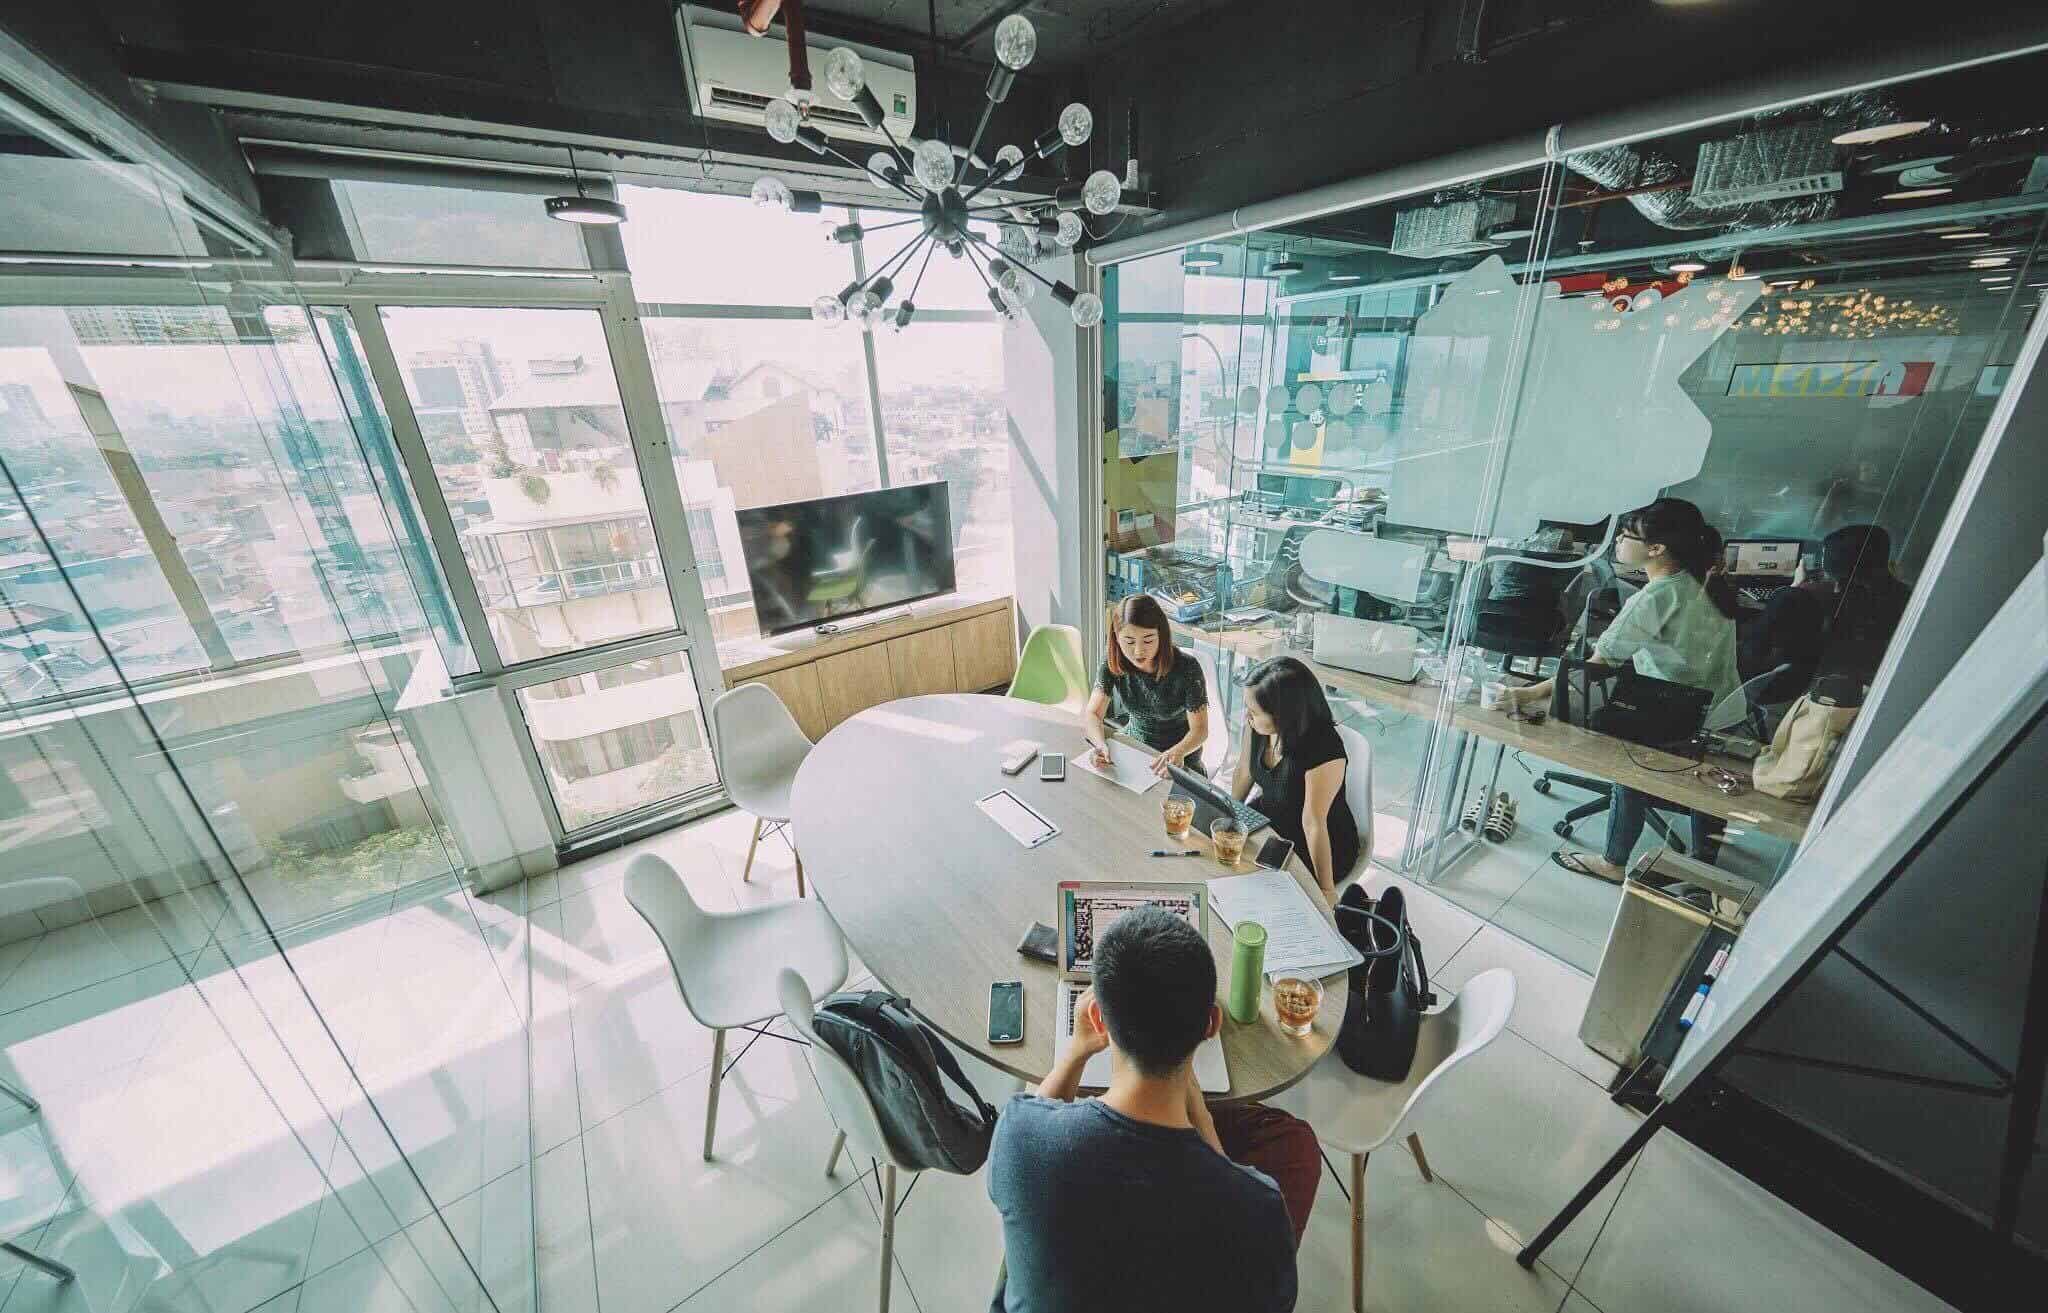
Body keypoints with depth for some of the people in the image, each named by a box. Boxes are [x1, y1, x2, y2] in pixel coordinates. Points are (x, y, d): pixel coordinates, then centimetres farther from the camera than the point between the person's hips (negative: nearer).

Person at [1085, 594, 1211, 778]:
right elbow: (1093, 714, -15)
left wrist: (1177, 753, -40)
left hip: (1180, 760, -2)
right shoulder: (1112, 663, -14)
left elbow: (1200, 730, -19)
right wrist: (1101, 745, -37)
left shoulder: (1186, 667, -23)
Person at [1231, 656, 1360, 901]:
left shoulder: (1324, 751, -32)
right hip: (1268, 821, 6)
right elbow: (1244, 773, 1)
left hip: (1322, 847, -6)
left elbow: (1313, 822, -27)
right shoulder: (1257, 725, -15)